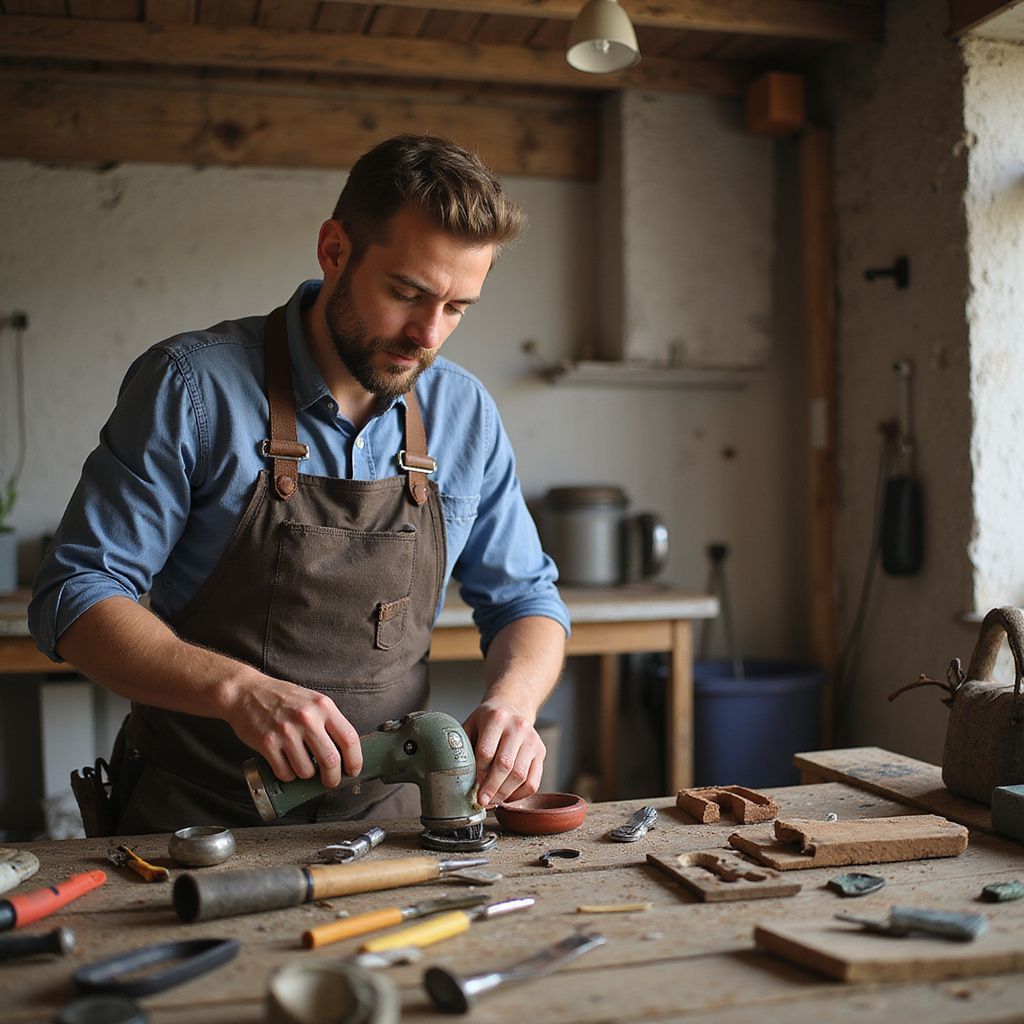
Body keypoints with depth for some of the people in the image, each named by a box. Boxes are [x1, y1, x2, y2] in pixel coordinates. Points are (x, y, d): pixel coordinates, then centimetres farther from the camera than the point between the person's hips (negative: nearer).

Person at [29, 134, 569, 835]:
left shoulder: (467, 413, 3)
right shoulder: (192, 385, -9)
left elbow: (526, 598, 11)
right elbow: (77, 597, -9)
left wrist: (511, 701, -12)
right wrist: (240, 689, -25)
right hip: (193, 812, -3)